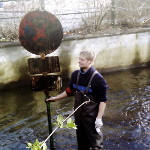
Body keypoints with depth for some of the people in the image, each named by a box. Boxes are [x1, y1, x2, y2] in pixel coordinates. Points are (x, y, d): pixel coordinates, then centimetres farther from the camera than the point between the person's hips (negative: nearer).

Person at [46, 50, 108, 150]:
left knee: (95, 142, 6)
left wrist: (99, 118, -20)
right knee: (81, 139, 21)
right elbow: (70, 90, 16)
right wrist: (56, 98, 19)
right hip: (78, 114, 6)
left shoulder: (97, 78, -18)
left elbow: (103, 100, -17)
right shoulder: (76, 74, 1)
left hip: (92, 116, -6)